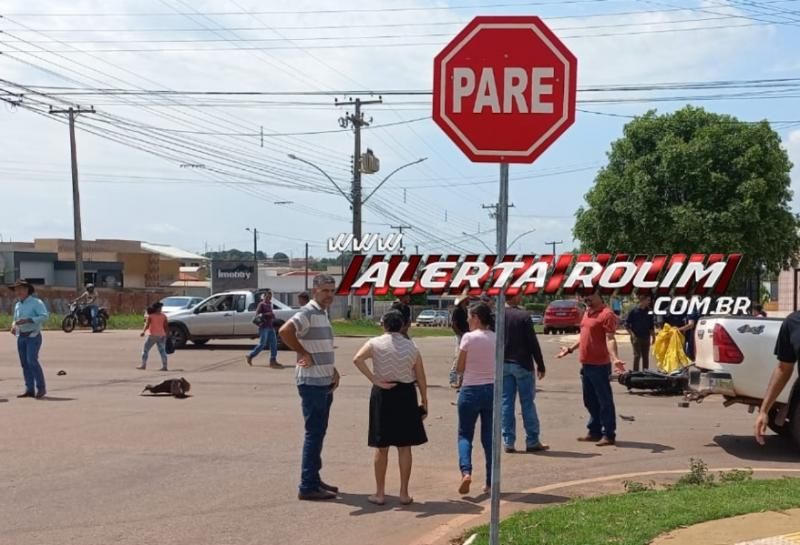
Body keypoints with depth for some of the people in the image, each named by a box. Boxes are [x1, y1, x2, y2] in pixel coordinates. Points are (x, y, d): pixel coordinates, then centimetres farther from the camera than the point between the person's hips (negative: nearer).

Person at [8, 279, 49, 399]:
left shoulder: (36, 302, -6)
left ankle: (41, 388, -9)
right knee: (24, 363, 4)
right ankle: (30, 389, 8)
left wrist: (27, 320, -24)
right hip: (21, 337, 7)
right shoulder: (17, 305, 15)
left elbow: (45, 316, -18)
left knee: (32, 361, -16)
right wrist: (14, 325, 4)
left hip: (33, 336, -7)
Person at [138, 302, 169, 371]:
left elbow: (147, 325, -11)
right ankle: (164, 366, 0)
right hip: (161, 335, 3)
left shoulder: (150, 316, -5)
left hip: (152, 335, -3)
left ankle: (143, 365, 7)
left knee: (145, 350, 8)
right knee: (162, 351, 5)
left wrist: (143, 332, -1)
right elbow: (166, 327, 3)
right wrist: (166, 335, 8)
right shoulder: (163, 316, 4)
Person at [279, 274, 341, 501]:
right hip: (312, 383, -10)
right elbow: (285, 331, -32)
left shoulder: (323, 314, 15)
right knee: (314, 433, -5)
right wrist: (304, 354, -21)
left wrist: (333, 371, 9)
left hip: (325, 383, 10)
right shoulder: (308, 313, -14)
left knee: (319, 432, 15)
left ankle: (314, 479, 25)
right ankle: (308, 487, 1)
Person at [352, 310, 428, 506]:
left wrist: (375, 380, -15)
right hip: (406, 395, 1)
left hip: (382, 394, -1)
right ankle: (404, 493, 12)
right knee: (404, 446, 7)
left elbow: (357, 359, -21)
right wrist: (424, 403, 10)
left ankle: (380, 493, 11)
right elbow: (421, 379, 3)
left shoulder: (375, 343, -2)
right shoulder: (411, 346, 3)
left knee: (382, 447, 6)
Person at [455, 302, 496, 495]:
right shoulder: (496, 338, 2)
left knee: (465, 434, 8)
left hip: (471, 390, -4)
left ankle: (466, 471, -14)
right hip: (492, 390, 4)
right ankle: (491, 482, 14)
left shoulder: (469, 338, -11)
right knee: (489, 437, 11)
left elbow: (460, 368, -5)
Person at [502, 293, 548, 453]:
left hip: (503, 365, 4)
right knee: (527, 403, 4)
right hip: (522, 365, -4)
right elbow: (533, 342, -12)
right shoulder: (523, 316, -12)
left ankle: (508, 442, 8)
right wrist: (540, 365, -4)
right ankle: (532, 441, 9)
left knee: (506, 403, 7)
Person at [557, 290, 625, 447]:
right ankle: (595, 432, 25)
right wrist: (570, 349, 29)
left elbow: (610, 339, -22)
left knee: (605, 401, -2)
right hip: (585, 364, 9)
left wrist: (614, 358, -34)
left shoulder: (606, 314, -14)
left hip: (600, 365, -9)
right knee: (590, 400, 15)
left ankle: (609, 435, 4)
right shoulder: (587, 313, 14)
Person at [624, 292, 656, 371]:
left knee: (646, 357, 10)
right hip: (636, 337, -5)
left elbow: (651, 326, 15)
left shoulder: (649, 311, 7)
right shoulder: (634, 310, -7)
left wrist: (653, 336, 11)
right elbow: (626, 325, -4)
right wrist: (632, 334, -12)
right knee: (637, 356, -6)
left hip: (646, 337, 5)